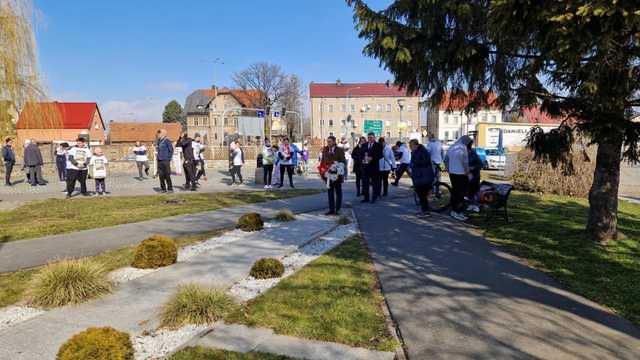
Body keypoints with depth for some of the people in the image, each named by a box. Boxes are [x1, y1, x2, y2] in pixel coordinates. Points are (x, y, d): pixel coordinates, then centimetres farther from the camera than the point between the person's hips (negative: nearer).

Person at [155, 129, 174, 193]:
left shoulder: (167, 141, -8)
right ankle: (163, 188, 15)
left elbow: (171, 150, -8)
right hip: (159, 161, 7)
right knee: (161, 175, 7)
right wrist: (158, 156, 12)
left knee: (167, 175, -5)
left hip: (165, 161, -7)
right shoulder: (158, 142, 14)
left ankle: (170, 188, 2)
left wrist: (169, 159, -9)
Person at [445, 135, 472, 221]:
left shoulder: (451, 147, 12)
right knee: (461, 192, -3)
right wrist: (467, 171, -12)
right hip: (461, 174, -8)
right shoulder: (463, 148, -14)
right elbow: (465, 162, -22)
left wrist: (448, 169, 24)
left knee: (454, 191, 15)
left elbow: (445, 160, 18)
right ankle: (457, 213, -3)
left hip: (452, 173, 8)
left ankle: (453, 210, 23)